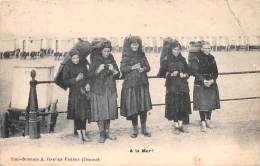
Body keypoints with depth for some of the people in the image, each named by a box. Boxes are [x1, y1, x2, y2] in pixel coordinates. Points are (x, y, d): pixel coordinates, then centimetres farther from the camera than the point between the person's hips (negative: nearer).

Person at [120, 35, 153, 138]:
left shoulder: (142, 55, 12)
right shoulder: (126, 56, 2)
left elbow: (148, 67, 9)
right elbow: (122, 69, -7)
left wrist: (143, 69, -12)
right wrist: (132, 67, -19)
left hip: (142, 83, 3)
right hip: (130, 84, -3)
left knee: (144, 107, 1)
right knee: (132, 107, -1)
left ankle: (144, 129, 14)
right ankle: (135, 129, 13)